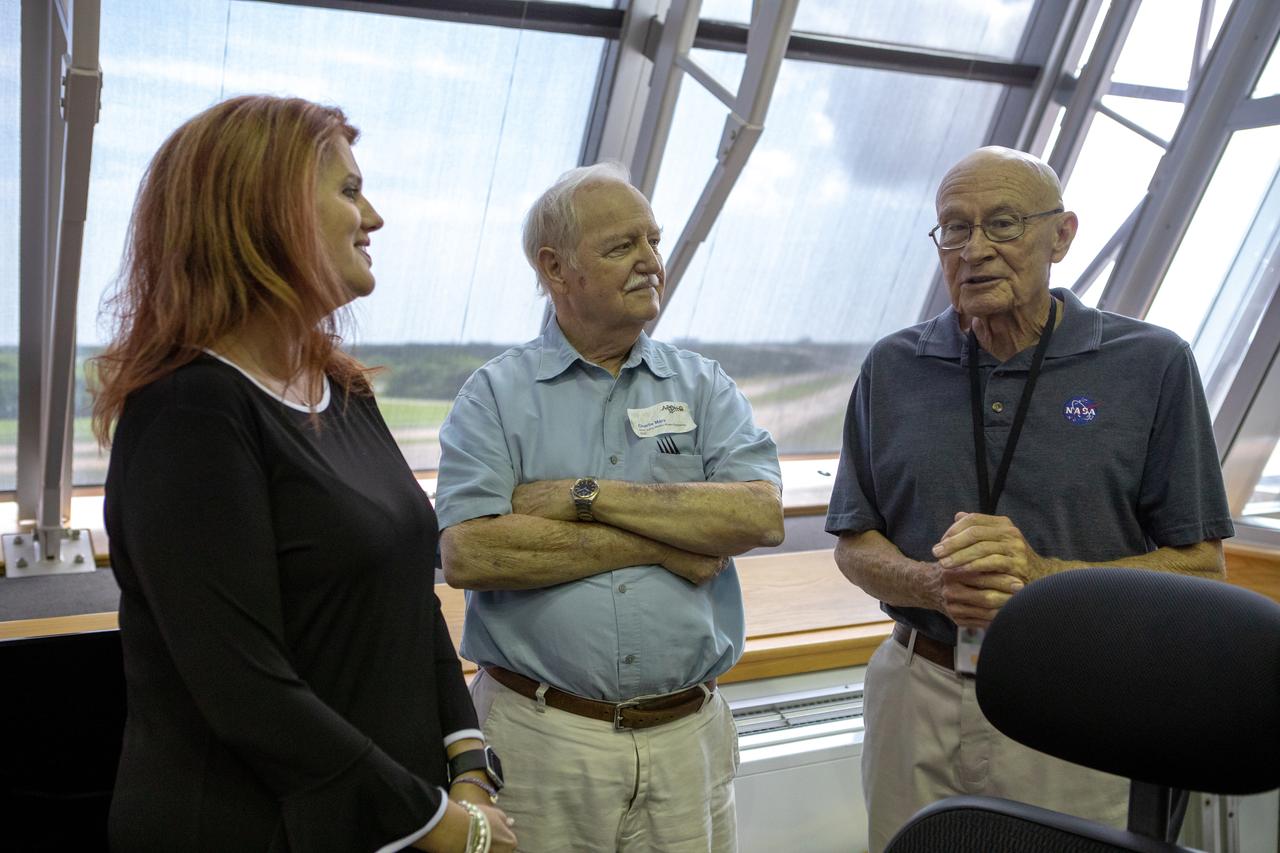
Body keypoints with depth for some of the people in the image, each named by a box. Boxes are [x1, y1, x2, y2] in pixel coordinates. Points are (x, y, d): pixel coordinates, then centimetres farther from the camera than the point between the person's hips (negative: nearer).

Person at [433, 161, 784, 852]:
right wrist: (659, 543, -13)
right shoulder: (495, 395, -1)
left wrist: (585, 495, -14)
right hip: (538, 739, -1)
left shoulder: (703, 387, 6)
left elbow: (761, 516, -10)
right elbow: (467, 554, -15)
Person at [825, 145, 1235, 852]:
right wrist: (934, 584, -16)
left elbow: (1199, 564, -5)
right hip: (916, 694, 2)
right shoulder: (892, 368, 2)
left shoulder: (1152, 365, -5)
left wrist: (1047, 576, -20)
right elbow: (854, 546, 5)